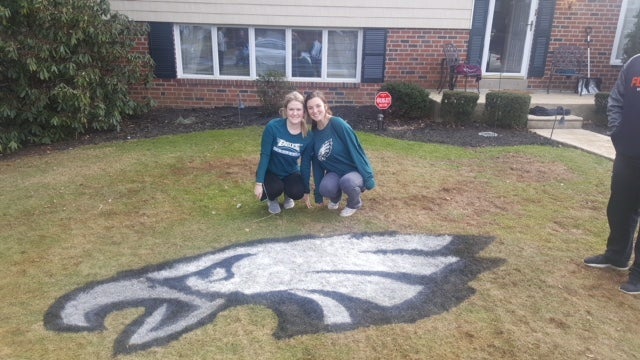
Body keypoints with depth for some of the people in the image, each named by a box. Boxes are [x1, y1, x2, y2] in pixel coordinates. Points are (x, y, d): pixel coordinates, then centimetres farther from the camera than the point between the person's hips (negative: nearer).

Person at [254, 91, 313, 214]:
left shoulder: (308, 136, -15)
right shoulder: (273, 127, -24)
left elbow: (305, 164, -6)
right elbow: (264, 155, -18)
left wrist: (306, 191, 0)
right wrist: (259, 183, -20)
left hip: (291, 172, 2)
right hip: (270, 171, -2)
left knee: (297, 193, -27)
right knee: (275, 188, -32)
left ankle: (288, 196, 13)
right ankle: (272, 199, 7)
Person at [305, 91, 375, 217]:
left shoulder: (338, 124, -18)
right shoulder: (314, 133, 0)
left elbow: (356, 150, -18)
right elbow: (317, 164, 5)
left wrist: (368, 177, -19)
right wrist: (319, 194, 7)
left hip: (354, 170, -4)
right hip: (335, 172, 4)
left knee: (347, 182, -37)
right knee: (325, 187, -30)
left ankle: (355, 203, 0)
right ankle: (336, 198, 10)